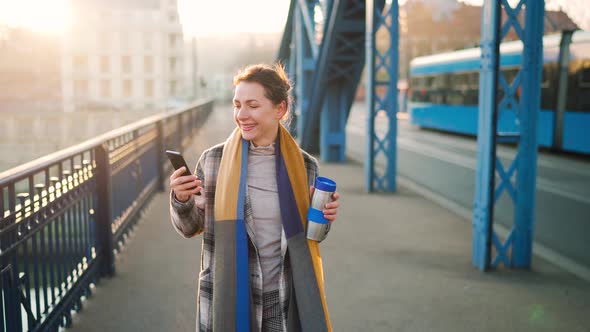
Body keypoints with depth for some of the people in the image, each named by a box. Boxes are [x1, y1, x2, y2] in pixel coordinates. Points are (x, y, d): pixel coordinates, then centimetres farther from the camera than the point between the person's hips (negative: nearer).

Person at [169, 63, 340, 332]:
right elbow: (191, 227, 2)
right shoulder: (213, 160, -7)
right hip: (224, 300, -1)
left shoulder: (303, 165, -4)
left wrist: (323, 217, -12)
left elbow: (307, 235, 8)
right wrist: (180, 199, -16)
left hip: (281, 301, 1)